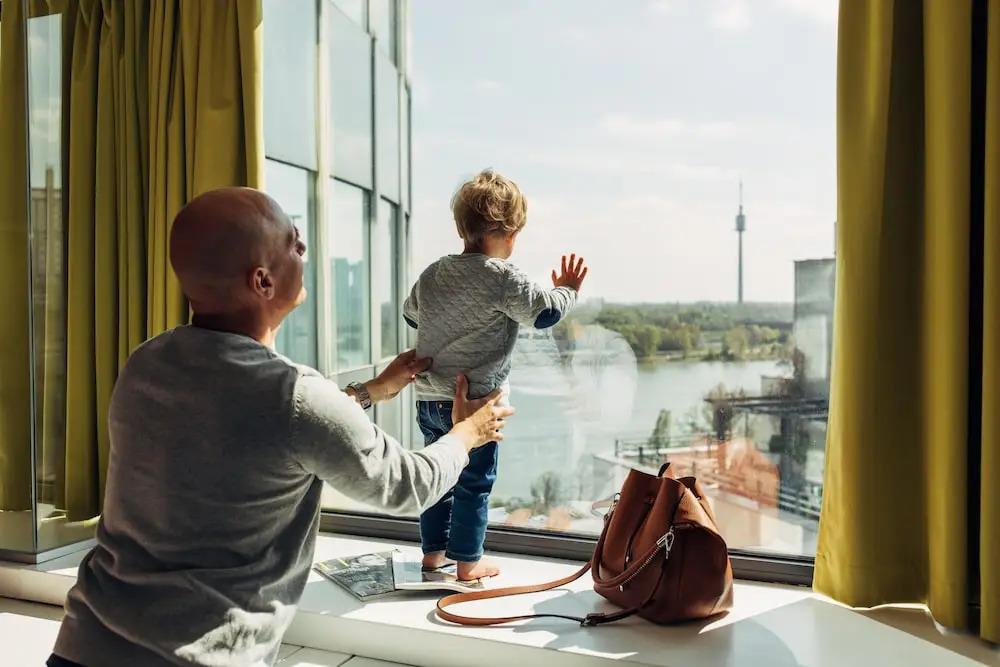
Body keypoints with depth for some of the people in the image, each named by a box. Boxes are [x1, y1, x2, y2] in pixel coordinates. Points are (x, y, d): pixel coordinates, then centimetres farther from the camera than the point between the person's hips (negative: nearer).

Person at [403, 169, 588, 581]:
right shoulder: (502, 278, -14)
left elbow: (410, 314, 23)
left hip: (429, 399, 7)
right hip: (474, 401, -7)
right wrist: (567, 289, 7)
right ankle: (468, 562, 15)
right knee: (474, 484, 6)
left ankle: (433, 552, 30)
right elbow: (544, 312, -12)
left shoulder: (432, 274, 8)